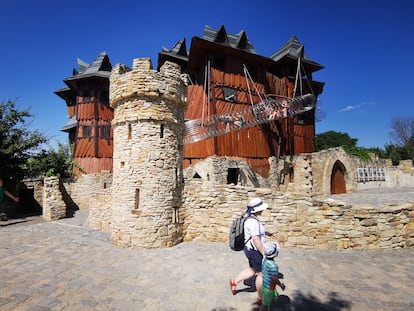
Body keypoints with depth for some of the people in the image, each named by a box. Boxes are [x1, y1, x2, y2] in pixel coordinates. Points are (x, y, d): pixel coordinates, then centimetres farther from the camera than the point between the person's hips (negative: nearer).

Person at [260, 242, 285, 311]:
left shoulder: (264, 259, -9)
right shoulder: (273, 265, -34)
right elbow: (275, 279, -29)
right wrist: (281, 285, -9)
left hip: (265, 284, 8)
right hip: (269, 288, -8)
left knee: (273, 298, 30)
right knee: (265, 304, 11)